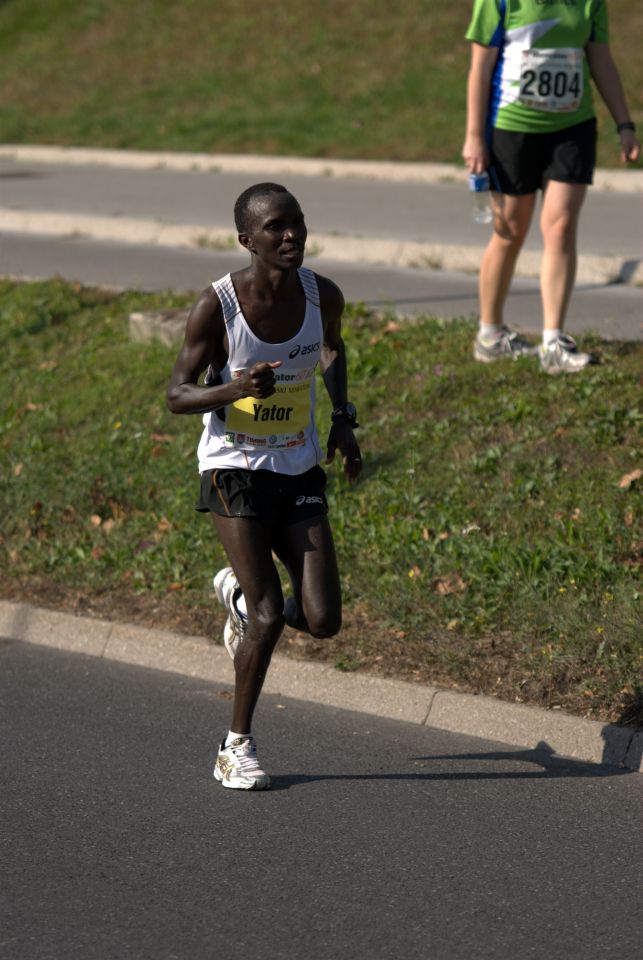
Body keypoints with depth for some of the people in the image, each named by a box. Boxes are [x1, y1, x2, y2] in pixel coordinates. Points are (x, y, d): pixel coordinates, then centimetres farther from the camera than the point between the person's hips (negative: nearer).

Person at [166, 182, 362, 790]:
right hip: (234, 468, -4)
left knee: (322, 621, -5)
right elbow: (177, 394, -10)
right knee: (270, 613, -13)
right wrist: (235, 389, -29)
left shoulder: (323, 295, -6)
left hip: (300, 471, 4)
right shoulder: (217, 306, -17)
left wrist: (343, 418, 6)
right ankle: (238, 746, 8)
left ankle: (237, 595, 29)